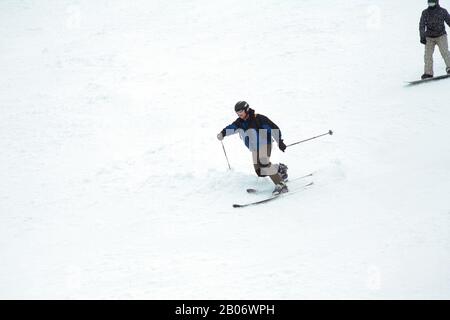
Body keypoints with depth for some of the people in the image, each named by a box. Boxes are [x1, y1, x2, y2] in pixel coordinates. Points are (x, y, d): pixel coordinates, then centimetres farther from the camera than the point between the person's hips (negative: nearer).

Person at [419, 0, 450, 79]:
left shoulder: (443, 11, 0)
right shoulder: (425, 13, 4)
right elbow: (422, 26, 1)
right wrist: (422, 36, -10)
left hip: (441, 36, -2)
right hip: (429, 37, 2)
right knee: (428, 54, -8)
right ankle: (428, 73, -7)